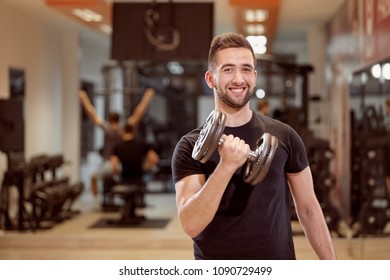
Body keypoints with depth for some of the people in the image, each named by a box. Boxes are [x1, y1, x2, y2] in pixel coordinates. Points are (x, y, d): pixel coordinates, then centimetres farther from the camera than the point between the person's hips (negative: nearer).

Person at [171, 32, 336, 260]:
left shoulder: (284, 136, -1)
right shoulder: (191, 147, -7)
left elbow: (308, 208, 5)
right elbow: (191, 224, -19)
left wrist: (330, 264, 0)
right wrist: (227, 165, -29)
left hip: (279, 257, 2)